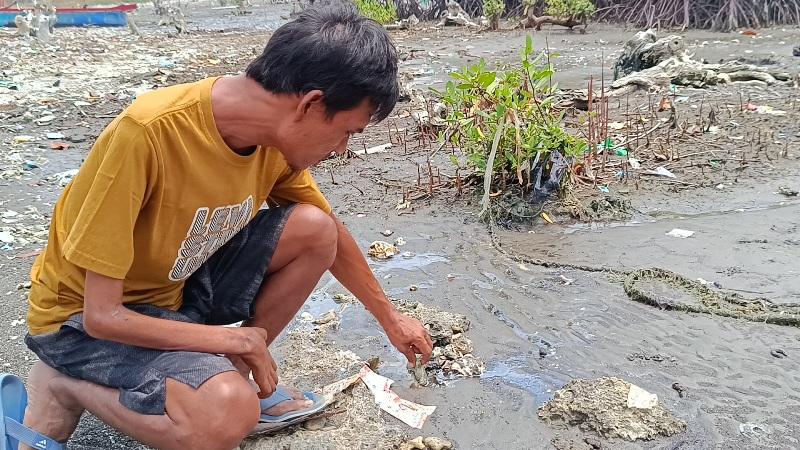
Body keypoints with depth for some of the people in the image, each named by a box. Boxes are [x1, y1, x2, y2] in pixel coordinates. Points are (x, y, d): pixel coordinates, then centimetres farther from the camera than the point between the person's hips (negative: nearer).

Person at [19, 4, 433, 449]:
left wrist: (390, 317, 13)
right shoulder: (148, 134, -34)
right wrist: (241, 338, -20)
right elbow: (102, 315, -29)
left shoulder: (277, 132, -12)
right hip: (85, 317, -6)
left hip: (179, 285, 6)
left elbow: (331, 234, 6)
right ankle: (62, 384, -4)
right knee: (229, 414, -30)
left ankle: (228, 375, 1)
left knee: (313, 230, -12)